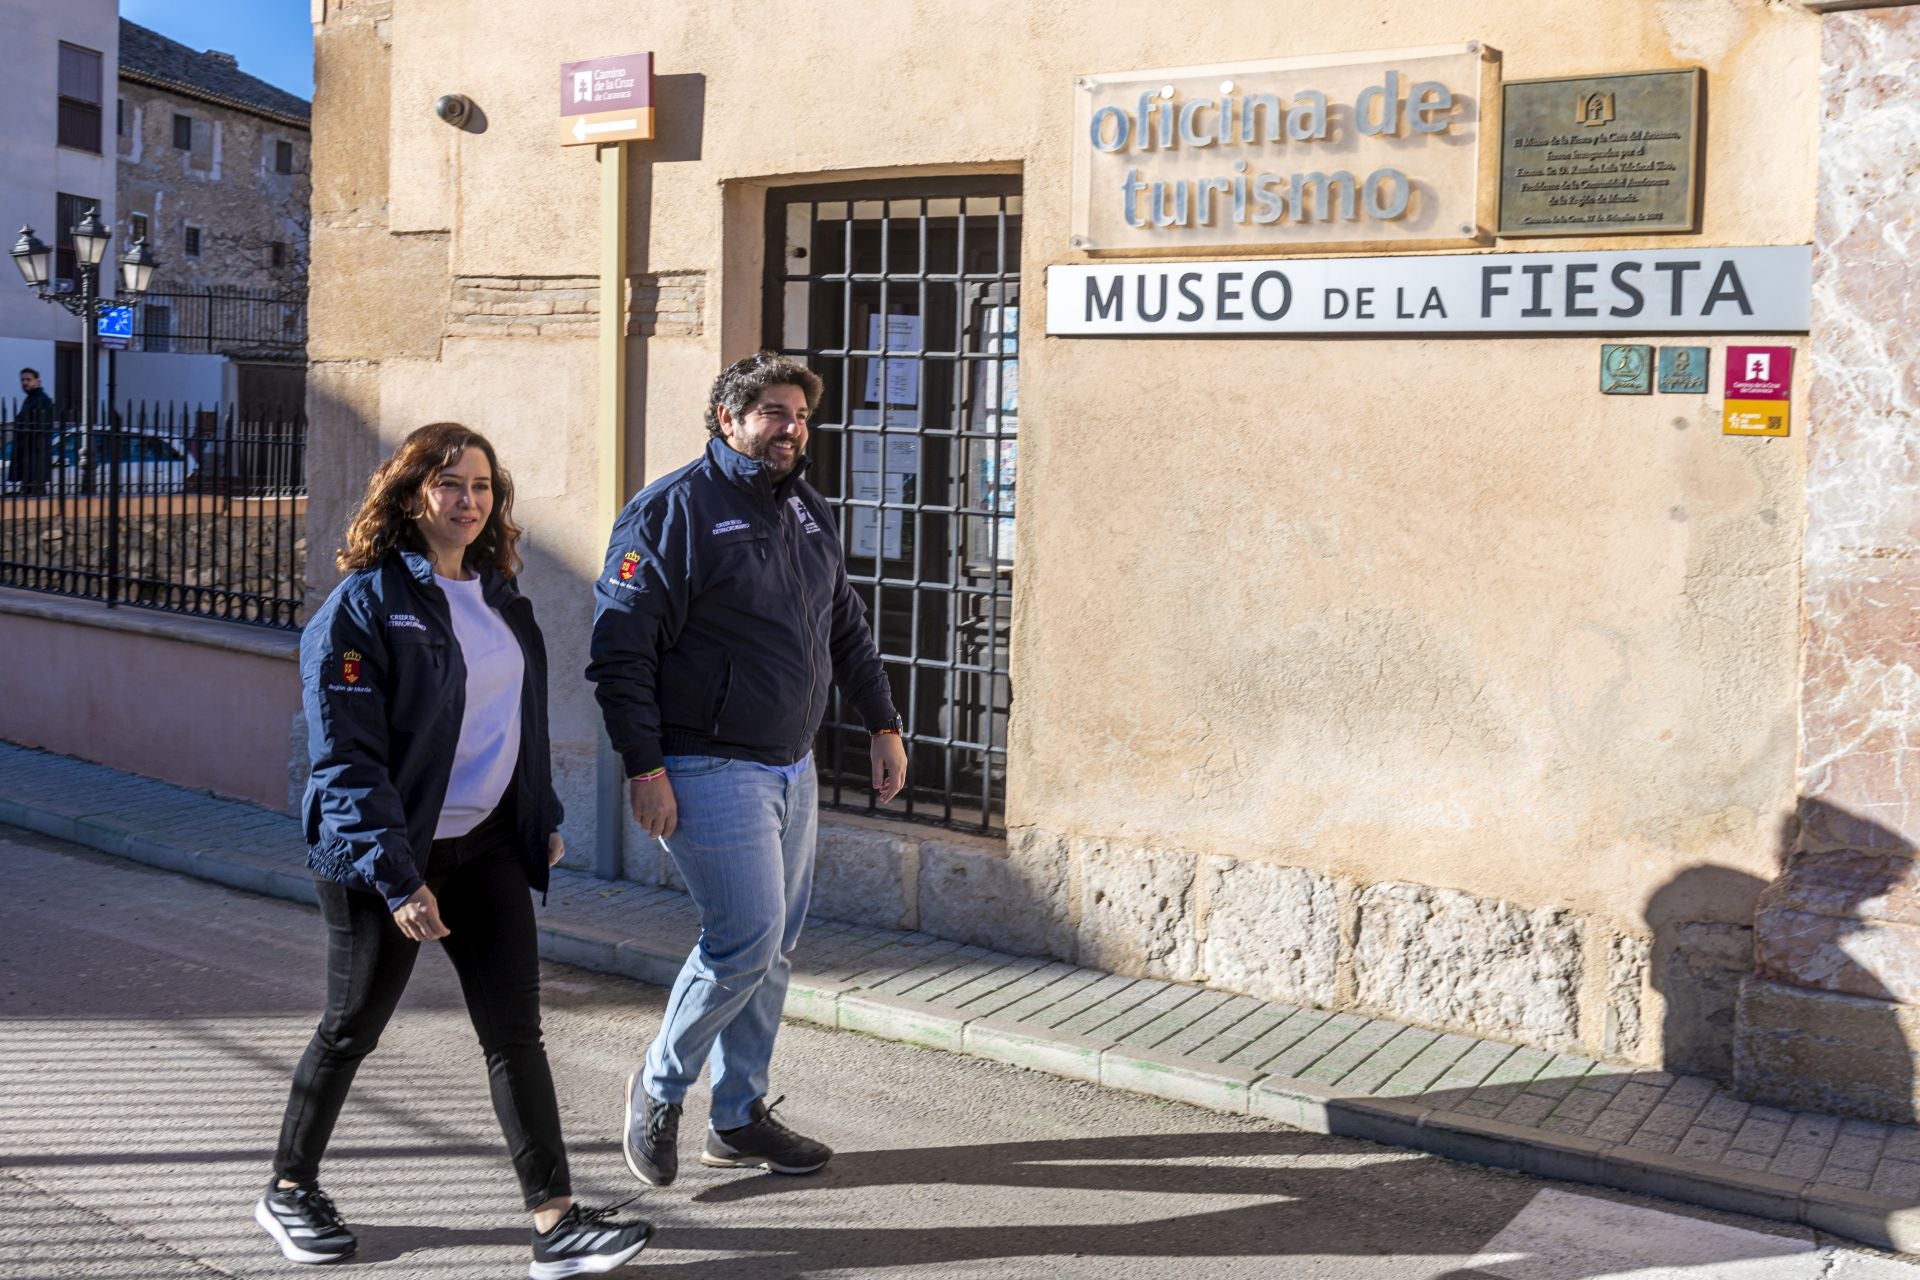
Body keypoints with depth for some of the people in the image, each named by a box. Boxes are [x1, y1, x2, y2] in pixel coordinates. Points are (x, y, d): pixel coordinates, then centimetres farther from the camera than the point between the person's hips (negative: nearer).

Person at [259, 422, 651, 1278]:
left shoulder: (499, 594, 9)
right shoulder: (364, 604, -13)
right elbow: (345, 758, -18)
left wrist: (544, 818, 17)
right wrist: (396, 879, -22)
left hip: (486, 845, 6)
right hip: (386, 855, -6)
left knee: (515, 1030, 1)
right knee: (353, 1027, 10)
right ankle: (289, 1189, 33)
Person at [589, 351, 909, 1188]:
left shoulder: (808, 513, 14)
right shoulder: (674, 510, -11)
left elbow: (847, 630, 23)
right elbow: (621, 645, -15)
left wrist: (883, 725, 18)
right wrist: (643, 766, -19)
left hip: (792, 769, 8)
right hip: (708, 772, -8)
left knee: (774, 948, 11)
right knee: (746, 939, -11)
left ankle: (739, 1118, 23)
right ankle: (659, 1088, 12)